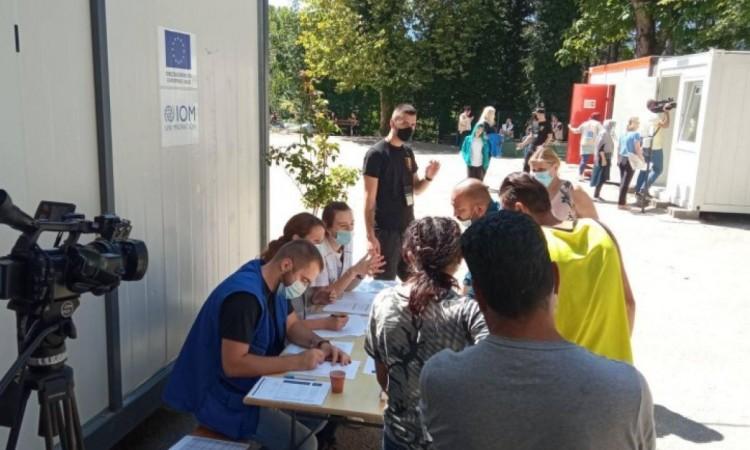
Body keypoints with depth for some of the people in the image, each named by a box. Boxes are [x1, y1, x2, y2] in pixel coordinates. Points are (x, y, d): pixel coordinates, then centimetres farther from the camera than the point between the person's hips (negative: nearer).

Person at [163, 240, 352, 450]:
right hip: (226, 398, -10)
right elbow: (233, 365, -31)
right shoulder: (244, 295, -29)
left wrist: (321, 344, -10)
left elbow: (293, 325, 10)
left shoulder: (275, 284, 1)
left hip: (256, 385, 10)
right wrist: (297, 362, -31)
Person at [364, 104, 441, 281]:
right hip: (386, 231, -7)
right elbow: (369, 199, -14)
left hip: (408, 228, 7)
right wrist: (370, 236, -19)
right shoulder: (376, 154, -12)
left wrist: (428, 177, -5)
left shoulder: (408, 152, 9)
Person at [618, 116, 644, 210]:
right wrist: (642, 159, -3)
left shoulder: (624, 134, 12)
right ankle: (621, 203, -4)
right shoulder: (636, 134, -9)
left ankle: (622, 202, 15)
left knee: (623, 182, 11)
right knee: (626, 183, -5)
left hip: (621, 159, 7)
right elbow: (637, 149, -12)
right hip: (630, 160, -7)